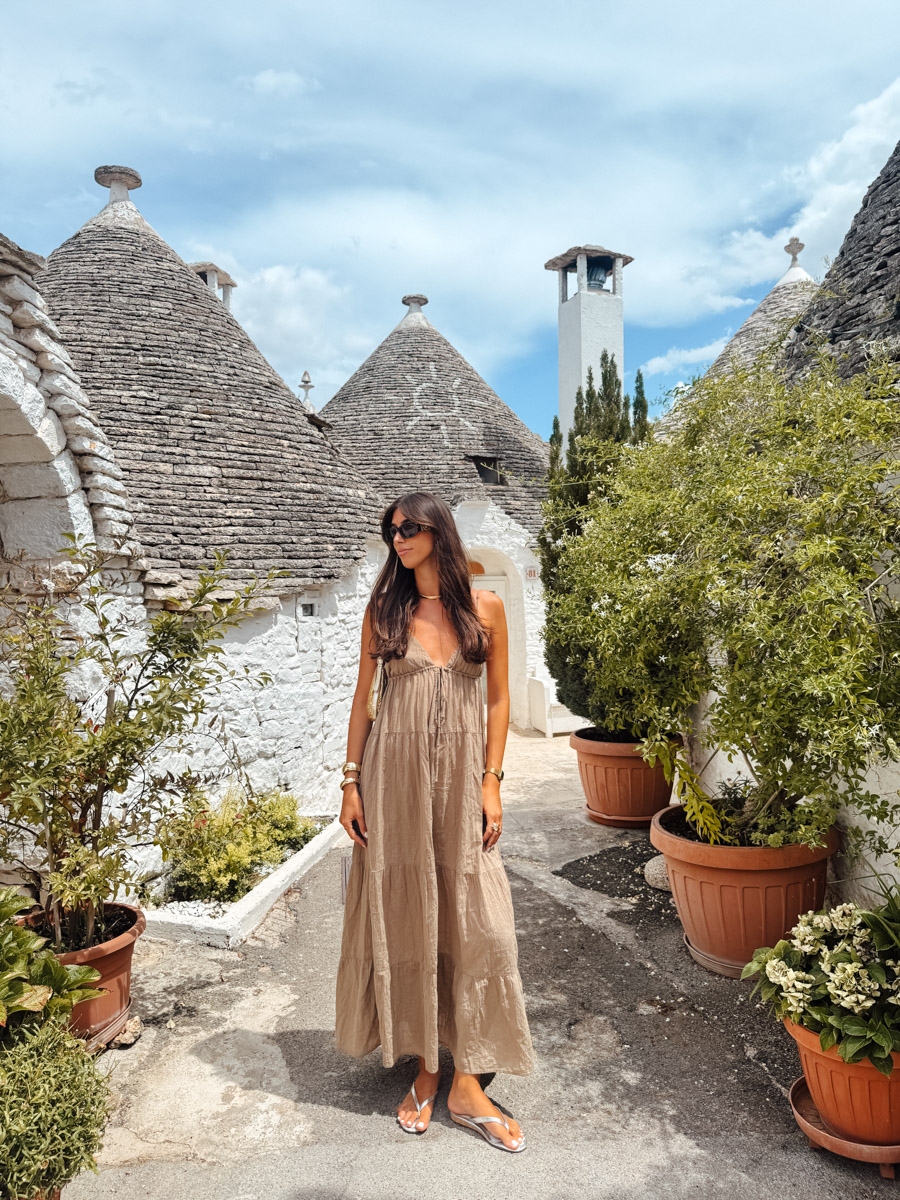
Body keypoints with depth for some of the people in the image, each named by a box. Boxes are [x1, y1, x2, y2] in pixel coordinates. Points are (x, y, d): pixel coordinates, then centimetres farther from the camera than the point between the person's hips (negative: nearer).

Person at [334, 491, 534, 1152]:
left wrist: (492, 781, -3)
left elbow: (498, 697, 4)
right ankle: (425, 1068, 26)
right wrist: (351, 781, 1)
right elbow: (363, 696, 5)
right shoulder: (385, 609, 2)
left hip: (461, 773, 0)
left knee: (474, 919, 1)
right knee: (406, 916, 8)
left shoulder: (485, 607, 1)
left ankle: (467, 1084, 16)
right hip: (395, 773, 0)